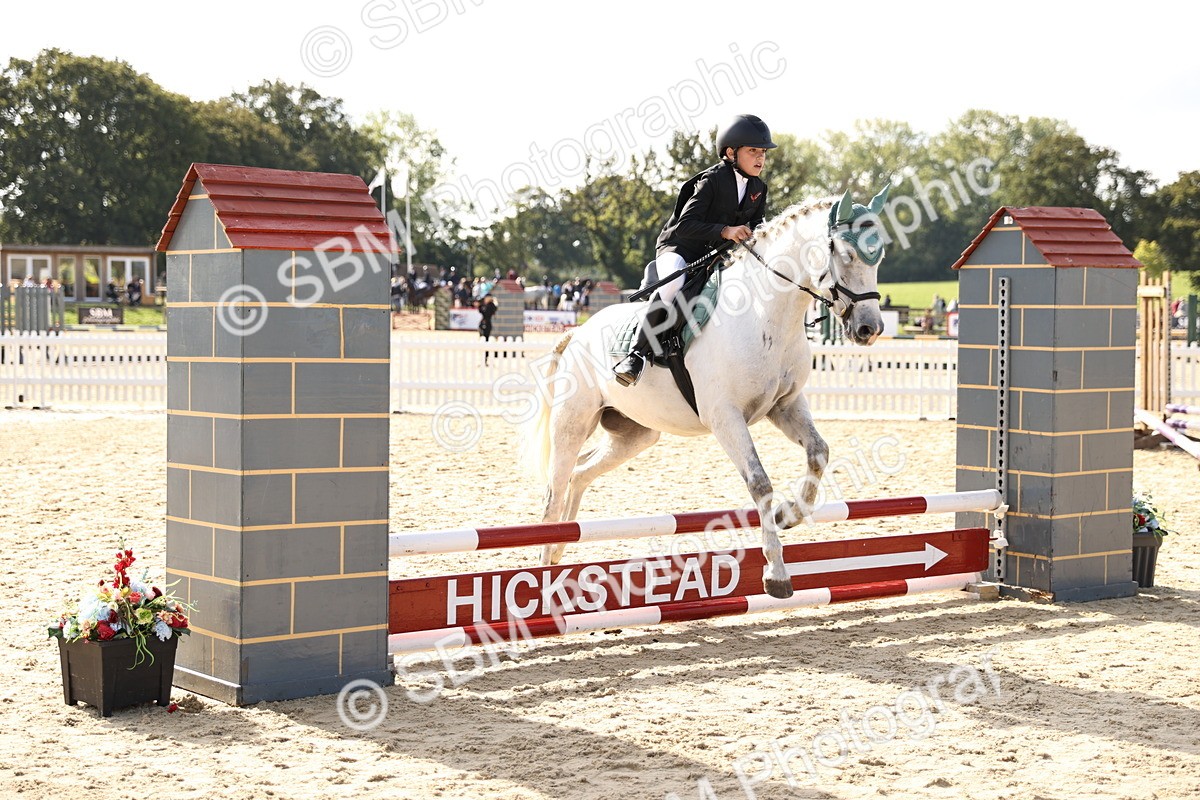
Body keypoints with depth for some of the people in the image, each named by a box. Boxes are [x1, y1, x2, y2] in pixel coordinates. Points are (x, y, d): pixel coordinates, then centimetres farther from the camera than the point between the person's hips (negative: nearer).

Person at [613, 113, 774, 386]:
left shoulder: (759, 189, 6)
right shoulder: (712, 180, -15)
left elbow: (756, 226, 17)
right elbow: (685, 224, -22)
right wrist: (725, 231, -34)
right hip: (679, 248, -7)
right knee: (674, 283, -39)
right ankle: (638, 353, -36)